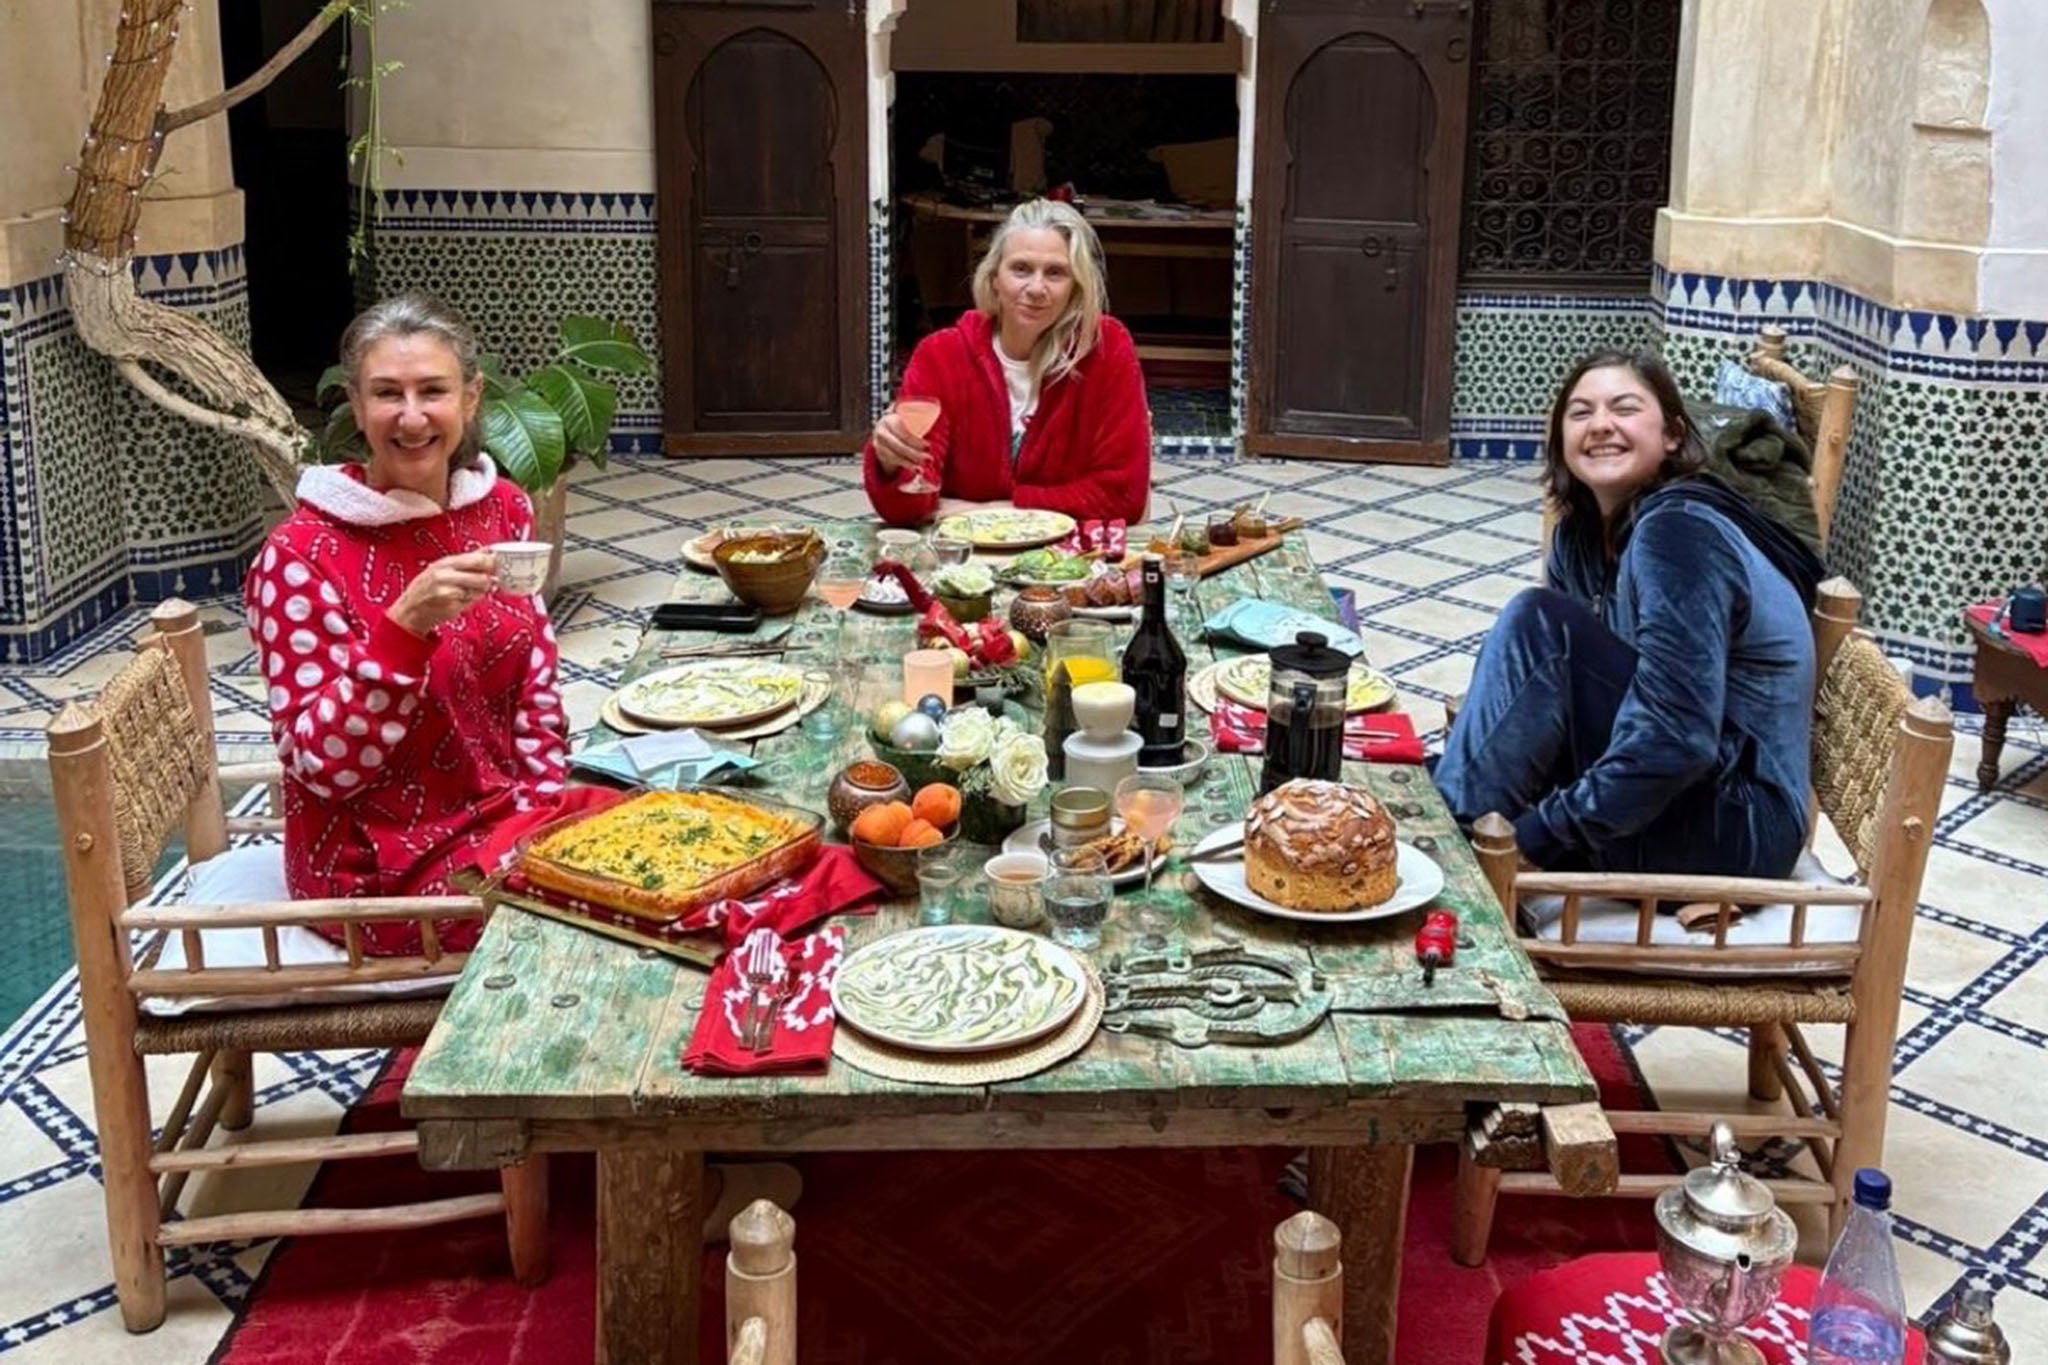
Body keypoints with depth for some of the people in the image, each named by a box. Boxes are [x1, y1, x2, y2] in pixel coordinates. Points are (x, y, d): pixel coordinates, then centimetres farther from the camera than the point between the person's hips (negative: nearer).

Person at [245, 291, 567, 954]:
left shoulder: (503, 509, 2)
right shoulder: (302, 555, -15)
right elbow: (320, 765, -18)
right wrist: (407, 622, -30)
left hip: (504, 817, 6)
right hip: (380, 866, -6)